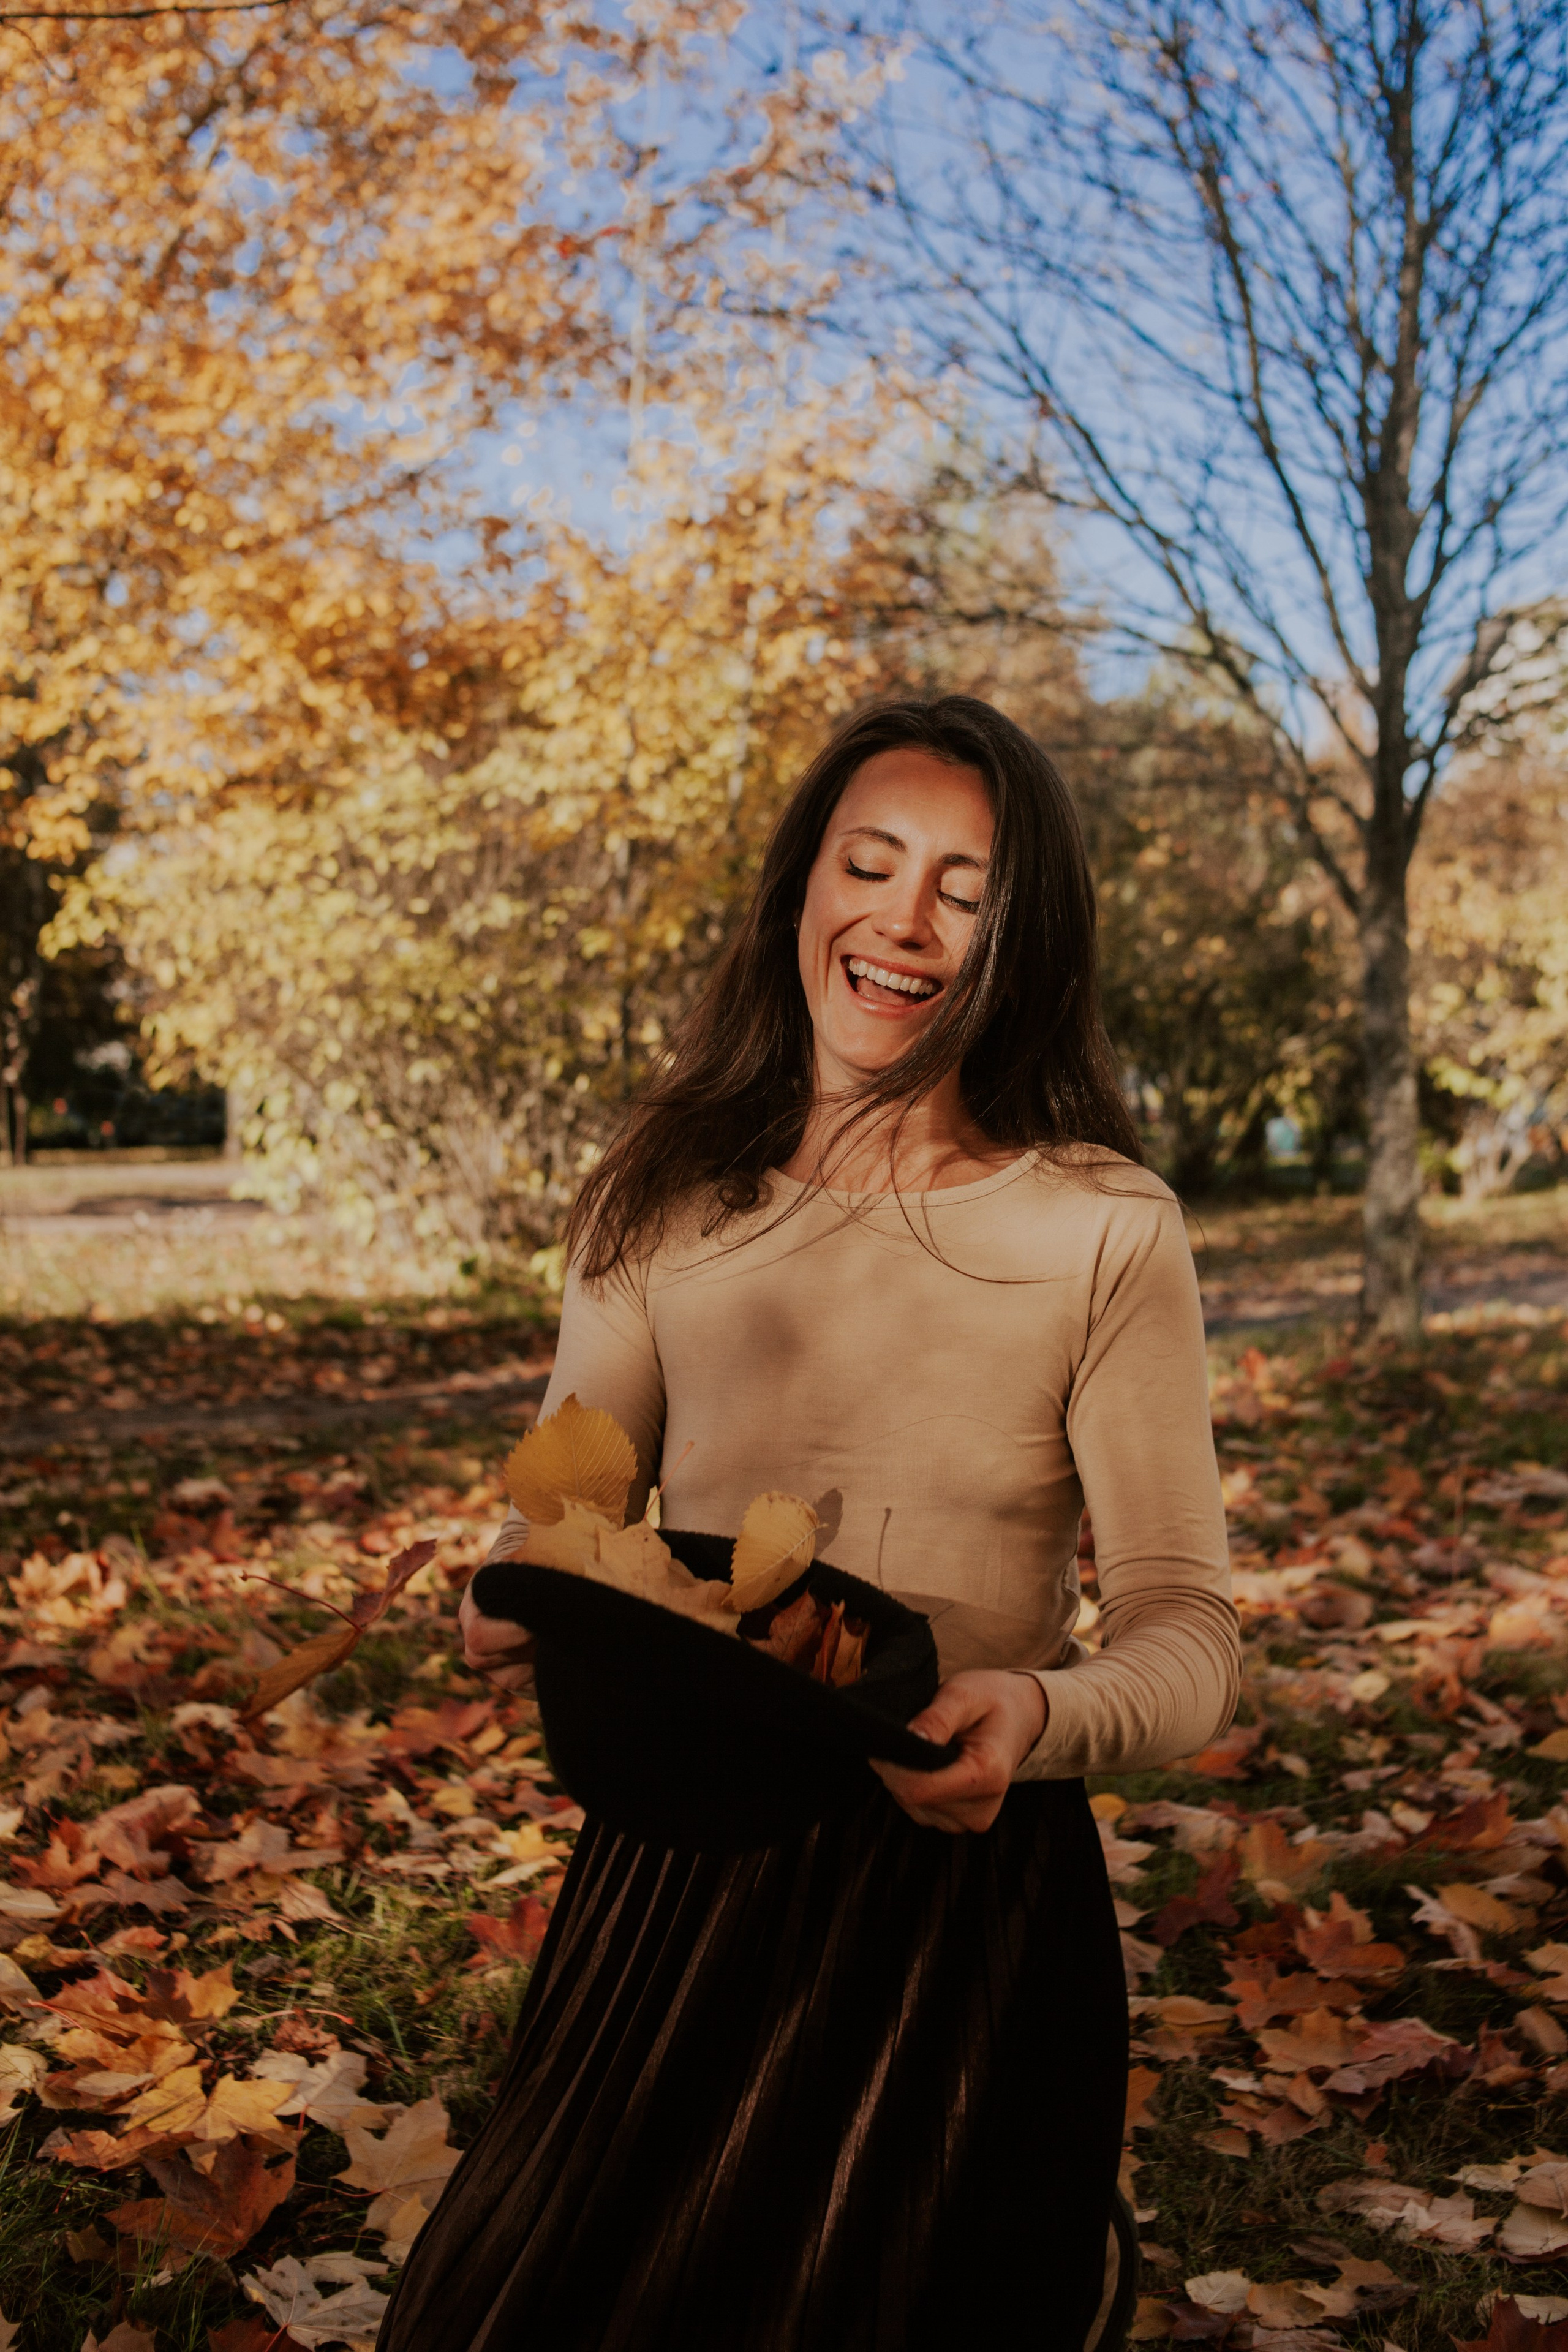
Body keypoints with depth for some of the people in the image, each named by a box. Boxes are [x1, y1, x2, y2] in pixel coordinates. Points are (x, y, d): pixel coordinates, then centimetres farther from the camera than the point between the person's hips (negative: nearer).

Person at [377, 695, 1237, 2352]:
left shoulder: (1104, 1232, -8)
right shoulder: (666, 1198, 2)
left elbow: (1188, 1631, -8)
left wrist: (1044, 1715, -30)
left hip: (967, 1895, -2)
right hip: (672, 1875, 3)